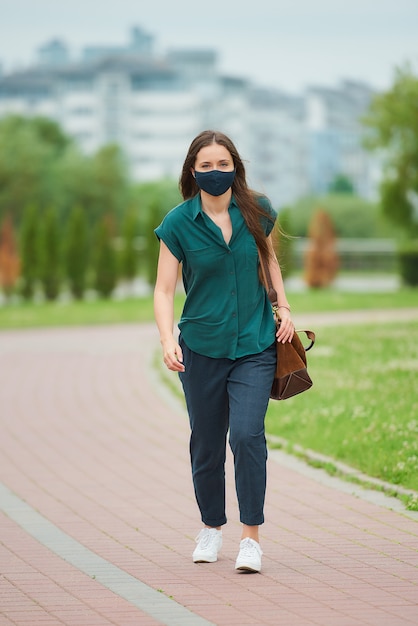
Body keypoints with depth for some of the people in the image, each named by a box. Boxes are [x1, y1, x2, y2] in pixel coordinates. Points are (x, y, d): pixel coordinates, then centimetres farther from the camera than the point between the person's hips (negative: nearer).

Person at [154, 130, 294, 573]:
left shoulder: (257, 211, -1)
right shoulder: (178, 224, -7)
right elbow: (164, 290, -8)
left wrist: (283, 308, 7)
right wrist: (168, 340, -23)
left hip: (255, 344, 0)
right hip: (202, 348, 0)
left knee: (247, 434, -15)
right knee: (206, 444, 9)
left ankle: (251, 536, -8)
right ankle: (212, 526, 31)